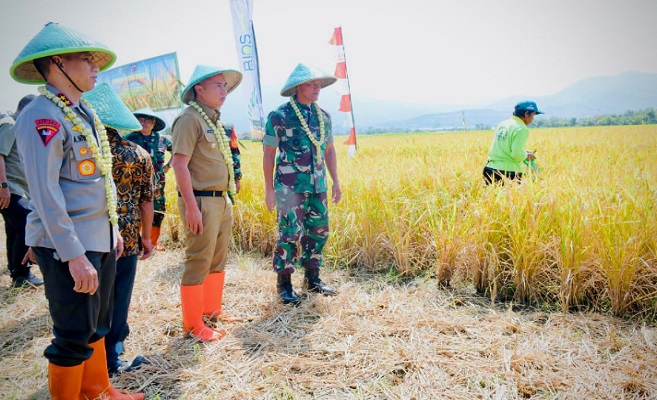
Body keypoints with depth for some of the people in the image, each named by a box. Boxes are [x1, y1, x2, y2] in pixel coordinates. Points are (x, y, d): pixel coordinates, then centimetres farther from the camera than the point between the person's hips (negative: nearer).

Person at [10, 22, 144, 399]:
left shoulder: (84, 113, 12)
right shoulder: (42, 116, -15)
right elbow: (46, 194, -21)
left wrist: (113, 228, 17)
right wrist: (75, 255, -23)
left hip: (101, 240, 9)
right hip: (69, 245, -9)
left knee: (98, 325, 20)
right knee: (75, 337, 3)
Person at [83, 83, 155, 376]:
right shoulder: (140, 155, -1)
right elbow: (147, 201, 2)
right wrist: (146, 237, 14)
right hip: (127, 241, 1)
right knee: (118, 301, 13)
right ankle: (109, 360, 24)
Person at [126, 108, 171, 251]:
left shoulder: (161, 140, 6)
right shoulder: (131, 138, -2)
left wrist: (168, 165, 13)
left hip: (158, 183, 3)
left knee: (158, 212, 6)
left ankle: (154, 242, 19)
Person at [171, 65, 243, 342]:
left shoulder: (214, 120, 16)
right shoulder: (190, 119, -11)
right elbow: (179, 164, -18)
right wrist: (191, 207, -22)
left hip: (222, 199, 9)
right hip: (201, 201, -9)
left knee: (219, 258, 17)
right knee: (198, 261, -2)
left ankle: (212, 309, 32)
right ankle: (193, 324, 9)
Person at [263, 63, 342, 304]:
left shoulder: (323, 116, 10)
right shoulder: (279, 116, -7)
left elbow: (329, 150, 18)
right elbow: (269, 154, -5)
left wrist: (336, 181, 13)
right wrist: (269, 189, -8)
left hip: (317, 186, 6)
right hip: (290, 187, -6)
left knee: (318, 231, 10)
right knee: (290, 234, -4)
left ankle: (312, 279, 25)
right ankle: (284, 284, 10)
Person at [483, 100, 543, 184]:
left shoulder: (502, 124, 13)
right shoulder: (521, 129, -10)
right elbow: (517, 154, -17)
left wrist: (524, 152, 19)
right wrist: (526, 156, 4)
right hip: (509, 173, -7)